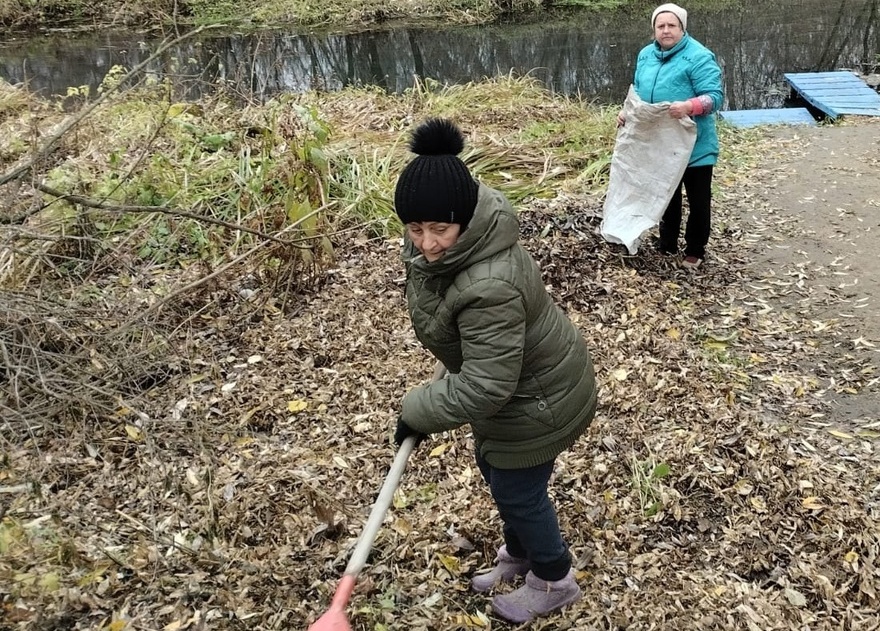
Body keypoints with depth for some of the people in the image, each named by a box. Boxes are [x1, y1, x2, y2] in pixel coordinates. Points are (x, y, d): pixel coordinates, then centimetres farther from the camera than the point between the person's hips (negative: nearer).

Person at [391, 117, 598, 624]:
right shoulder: (444, 240, -13)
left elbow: (484, 386, -36)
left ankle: (554, 581, 39)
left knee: (517, 490, 11)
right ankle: (520, 555, 52)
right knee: (496, 472, 26)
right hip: (511, 381, 10)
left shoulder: (489, 288, -42)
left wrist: (419, 411, -23)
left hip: (536, 401, -9)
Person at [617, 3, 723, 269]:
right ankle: (667, 246, 35)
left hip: (694, 146, -6)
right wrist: (627, 111, 1)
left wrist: (689, 106, -36)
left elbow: (715, 96, -19)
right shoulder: (646, 55, 7)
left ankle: (695, 252, 23)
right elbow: (638, 90, 18)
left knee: (698, 200, 8)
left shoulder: (699, 57, -15)